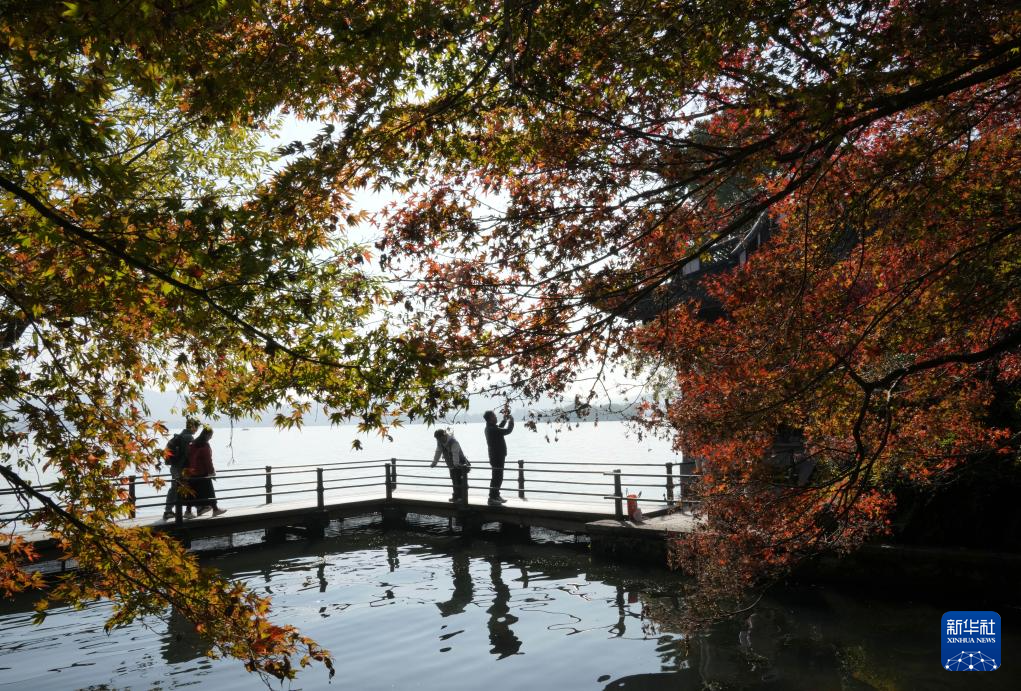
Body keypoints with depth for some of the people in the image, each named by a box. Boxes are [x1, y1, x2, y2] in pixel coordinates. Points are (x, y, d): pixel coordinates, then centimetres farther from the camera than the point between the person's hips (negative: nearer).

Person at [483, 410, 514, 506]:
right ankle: (492, 498, -4)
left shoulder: (489, 428, 9)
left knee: (498, 477, 20)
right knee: (497, 478, -6)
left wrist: (504, 419, 22)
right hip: (497, 457, -10)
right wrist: (511, 420, -6)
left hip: (495, 457, 10)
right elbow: (508, 431, -21)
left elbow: (499, 428, 30)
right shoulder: (493, 429, -23)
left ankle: (496, 496, 29)